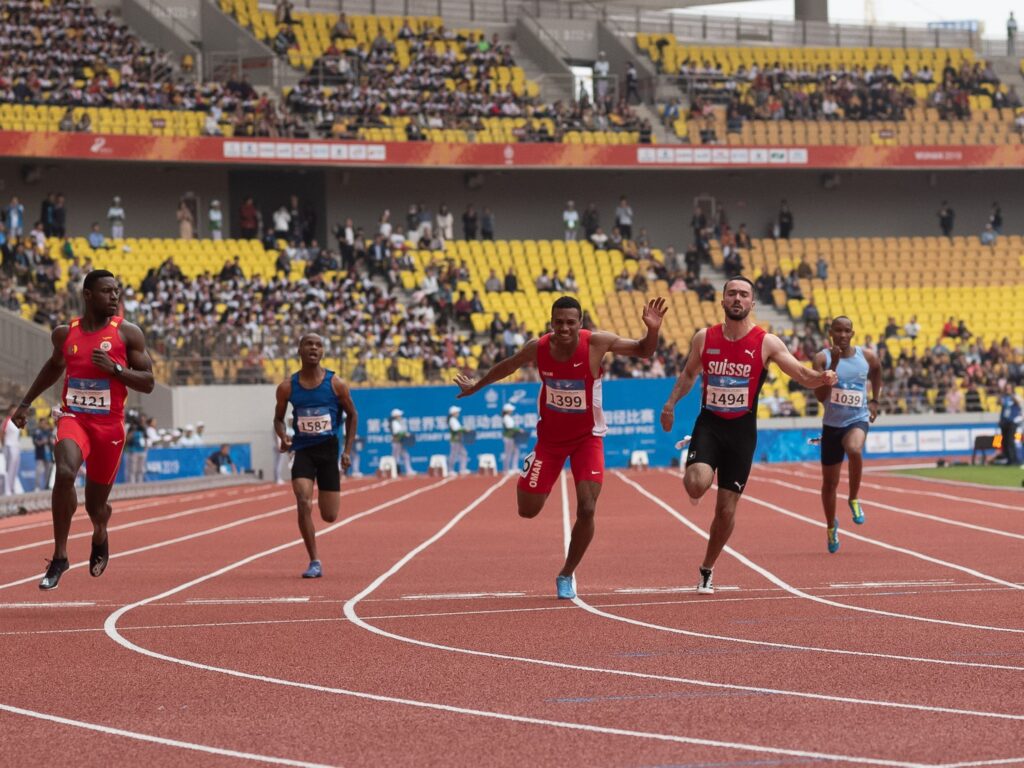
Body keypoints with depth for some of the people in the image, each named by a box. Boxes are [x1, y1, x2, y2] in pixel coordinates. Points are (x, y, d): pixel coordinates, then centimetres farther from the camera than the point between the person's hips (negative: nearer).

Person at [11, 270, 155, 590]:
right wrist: (26, 402, 27)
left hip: (109, 425, 0)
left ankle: (100, 537, 48)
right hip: (73, 417, 0)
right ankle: (59, 557, -22)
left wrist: (115, 368, -18)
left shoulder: (128, 333, -3)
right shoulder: (65, 333, 5)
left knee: (96, 505, 8)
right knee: (65, 473, -30)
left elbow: (148, 383, -2)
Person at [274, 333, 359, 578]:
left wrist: (348, 451, 2)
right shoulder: (287, 387, -3)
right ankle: (314, 562, -10)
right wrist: (283, 436, -12)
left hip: (328, 450, 0)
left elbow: (352, 415, 7)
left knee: (329, 516, 1)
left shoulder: (336, 384, -5)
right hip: (303, 450, 0)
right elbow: (279, 418, 10)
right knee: (304, 505, -19)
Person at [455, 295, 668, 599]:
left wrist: (652, 330, -34)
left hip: (587, 437, -2)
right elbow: (506, 367, 5)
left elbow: (643, 351, -12)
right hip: (550, 436, 2)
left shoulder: (596, 343, -22)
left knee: (587, 509, -15)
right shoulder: (537, 348, -16)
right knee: (527, 510, 3)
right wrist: (475, 387, 20)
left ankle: (566, 575, 7)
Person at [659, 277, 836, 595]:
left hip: (741, 430, 0)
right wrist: (672, 402, 8)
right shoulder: (704, 339, 1)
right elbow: (689, 373, 19)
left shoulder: (766, 343, -5)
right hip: (708, 424, 0)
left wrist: (821, 378, -30)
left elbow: (802, 375, -9)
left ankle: (707, 569, 24)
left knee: (726, 510, 3)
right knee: (697, 485, -28)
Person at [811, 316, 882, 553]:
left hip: (857, 420, -1)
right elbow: (821, 396, -20)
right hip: (832, 424, 1)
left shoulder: (867, 357, 0)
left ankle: (854, 499, -14)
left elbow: (877, 374, 25)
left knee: (854, 450, -37)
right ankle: (831, 527, 33)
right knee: (829, 482, 9)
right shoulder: (822, 359, -8)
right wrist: (834, 364, -25)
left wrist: (875, 401, 16)